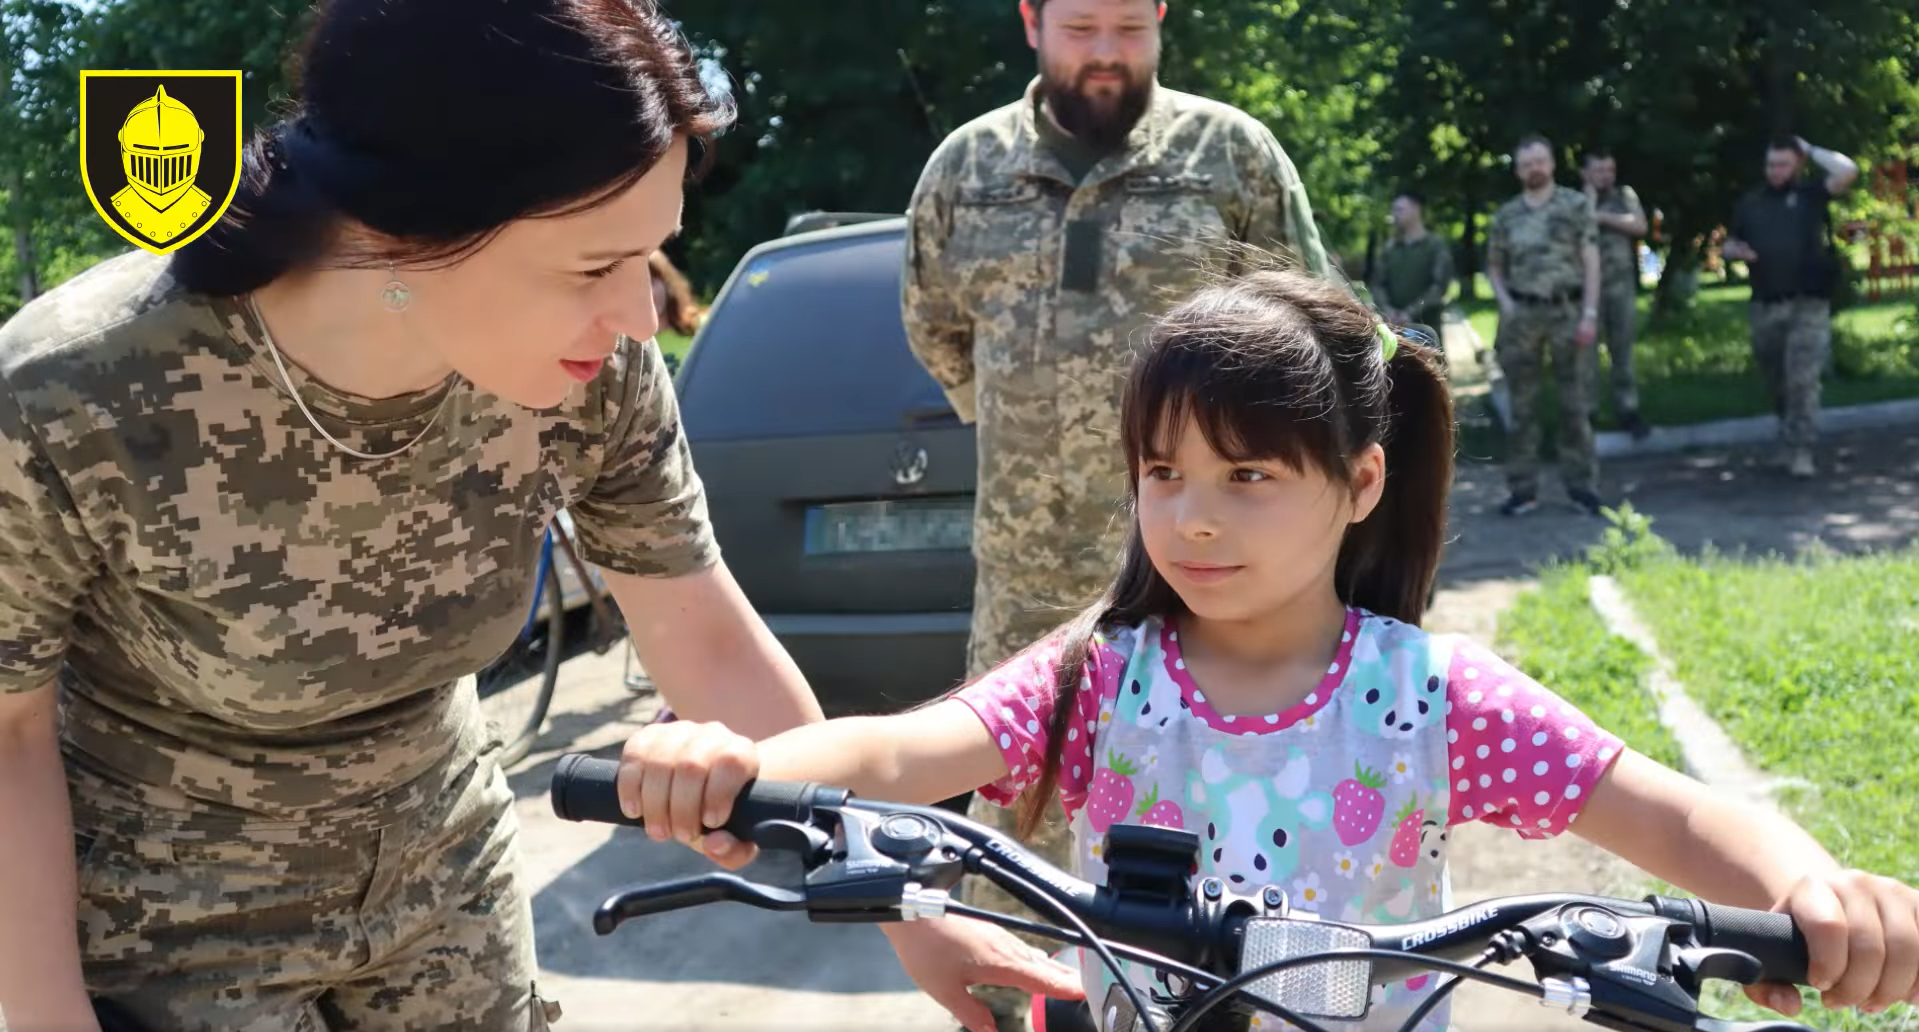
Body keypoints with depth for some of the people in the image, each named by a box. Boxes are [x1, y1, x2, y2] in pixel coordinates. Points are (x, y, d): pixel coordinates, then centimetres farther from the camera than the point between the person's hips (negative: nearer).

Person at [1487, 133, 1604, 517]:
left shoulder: (1576, 204, 2)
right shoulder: (1506, 215, 9)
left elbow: (1591, 261, -2)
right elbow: (1494, 266, 17)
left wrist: (1590, 312, -10)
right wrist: (1505, 303, 0)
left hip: (1566, 311, -2)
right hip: (1522, 314, 2)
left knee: (1574, 402, 1)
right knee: (1522, 404, 4)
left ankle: (1581, 483, 9)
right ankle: (1523, 488, 9)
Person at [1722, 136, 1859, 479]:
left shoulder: (1810, 194, 4)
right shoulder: (1750, 201, 13)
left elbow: (1848, 171, -12)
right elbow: (1727, 246, 20)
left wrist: (1810, 149, -1)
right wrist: (1736, 251, -4)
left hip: (1808, 305, -4)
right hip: (1766, 306, 4)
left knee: (1803, 379, -11)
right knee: (1775, 380, 14)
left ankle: (1801, 450, -8)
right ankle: (1790, 432, 35)